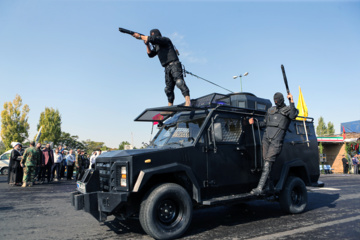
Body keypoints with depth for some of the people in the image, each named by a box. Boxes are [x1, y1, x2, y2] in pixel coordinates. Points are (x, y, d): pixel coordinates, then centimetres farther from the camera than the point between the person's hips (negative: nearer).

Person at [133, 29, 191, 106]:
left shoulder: (165, 40, -1)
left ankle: (187, 101, -38)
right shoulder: (157, 46, 24)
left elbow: (152, 39, -13)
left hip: (174, 65, -8)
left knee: (179, 82, -27)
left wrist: (140, 36, -6)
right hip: (167, 68, 8)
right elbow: (150, 54, 21)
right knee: (168, 89, 6)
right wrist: (147, 44, 9)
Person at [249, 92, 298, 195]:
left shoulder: (288, 109, 10)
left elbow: (292, 116, -13)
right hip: (266, 138, 6)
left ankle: (259, 188, -18)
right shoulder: (270, 110, 24)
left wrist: (292, 101, -14)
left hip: (276, 141, -6)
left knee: (268, 163, -13)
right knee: (266, 162, 4)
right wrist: (254, 122, 9)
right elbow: (264, 123, 24)